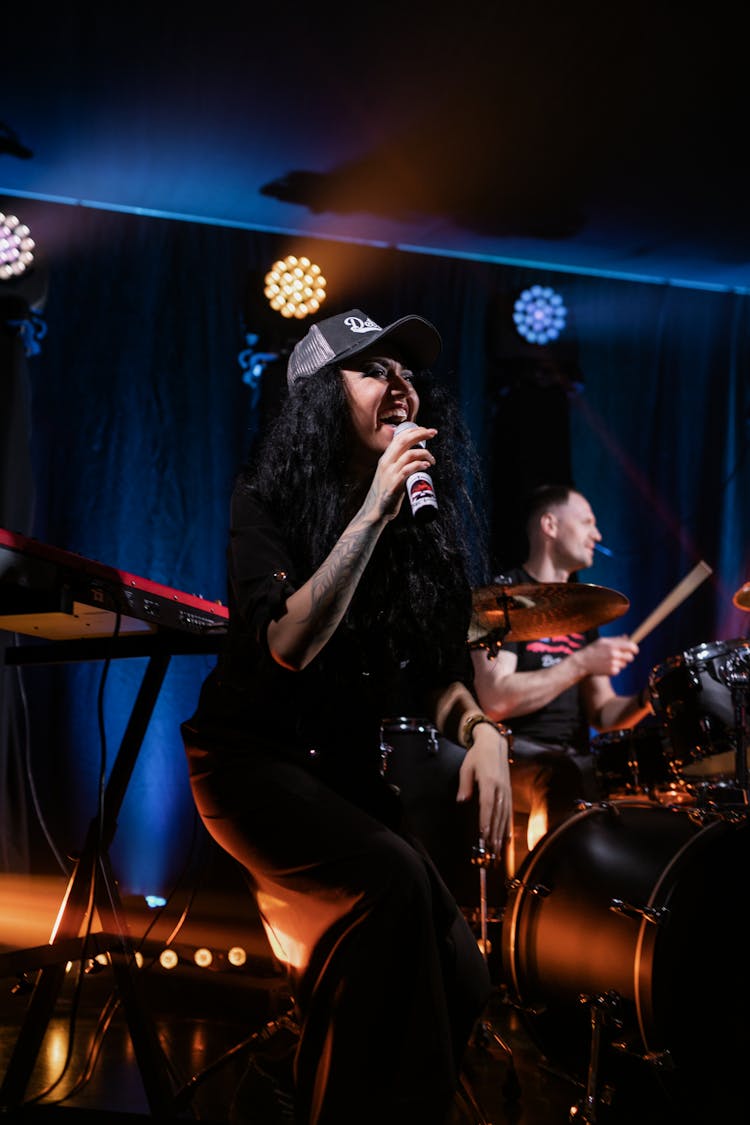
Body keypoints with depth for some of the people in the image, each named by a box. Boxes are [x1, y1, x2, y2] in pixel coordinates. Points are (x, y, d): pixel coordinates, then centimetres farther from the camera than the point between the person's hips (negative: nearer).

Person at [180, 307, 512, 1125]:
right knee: (390, 875, -32)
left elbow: (437, 671, 7)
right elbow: (289, 644, -26)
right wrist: (374, 511, -27)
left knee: (460, 979, -9)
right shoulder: (270, 503, -10)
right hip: (253, 757, -5)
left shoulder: (425, 521, 3)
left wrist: (477, 728, -15)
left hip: (348, 771, 6)